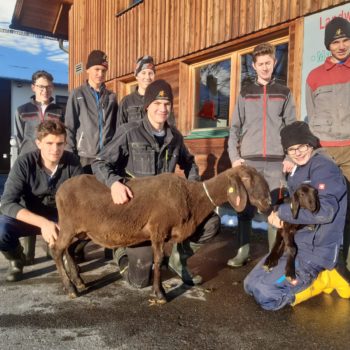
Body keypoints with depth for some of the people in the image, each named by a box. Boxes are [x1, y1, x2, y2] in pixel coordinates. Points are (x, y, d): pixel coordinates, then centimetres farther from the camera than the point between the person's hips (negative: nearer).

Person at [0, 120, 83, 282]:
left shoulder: (72, 162, -16)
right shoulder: (24, 163, -20)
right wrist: (43, 222, -39)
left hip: (62, 217, 1)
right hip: (30, 218, 0)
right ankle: (16, 259, 6)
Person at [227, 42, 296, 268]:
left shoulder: (284, 93, 12)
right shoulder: (245, 93, 12)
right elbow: (235, 128, 8)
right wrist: (234, 156, -2)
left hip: (277, 161, 0)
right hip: (249, 159, 1)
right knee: (245, 208, 1)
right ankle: (243, 252, 13)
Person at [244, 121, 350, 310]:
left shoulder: (323, 166, -16)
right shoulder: (299, 169, 12)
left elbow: (325, 212, -29)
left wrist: (282, 211, -20)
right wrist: (278, 213, -10)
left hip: (314, 250, -9)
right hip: (295, 244, 9)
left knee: (265, 295, -17)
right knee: (251, 285, 9)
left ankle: (324, 278, 0)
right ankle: (313, 278, 13)